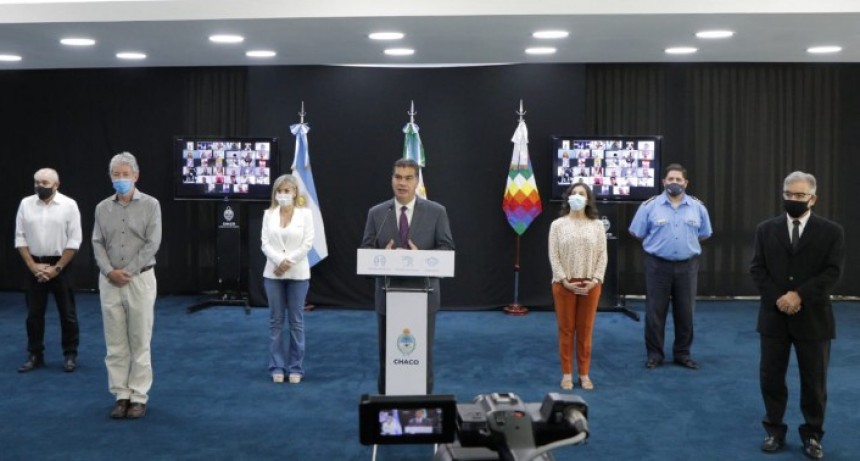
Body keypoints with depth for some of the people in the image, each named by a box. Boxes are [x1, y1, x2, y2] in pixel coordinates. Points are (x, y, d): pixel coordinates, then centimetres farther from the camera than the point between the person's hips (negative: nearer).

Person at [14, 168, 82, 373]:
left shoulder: (69, 205, -7)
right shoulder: (25, 204, 2)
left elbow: (74, 240, -7)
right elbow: (20, 237, 4)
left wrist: (57, 268, -11)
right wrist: (33, 265, -5)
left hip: (61, 265, -3)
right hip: (34, 265, 3)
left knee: (67, 313, 3)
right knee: (34, 313, 8)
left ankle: (70, 355, 14)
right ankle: (35, 355, 18)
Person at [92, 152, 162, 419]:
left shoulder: (150, 205, -2)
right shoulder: (102, 208, 9)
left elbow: (152, 243, -8)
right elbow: (97, 243, 5)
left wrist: (128, 272, -12)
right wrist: (110, 271, -10)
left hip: (140, 280, -3)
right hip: (109, 282, 3)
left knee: (140, 342, 1)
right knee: (115, 343, 6)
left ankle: (139, 397, 9)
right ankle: (121, 395, 14)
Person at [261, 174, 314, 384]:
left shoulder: (305, 213, 0)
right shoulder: (269, 214, 6)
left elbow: (308, 243, -6)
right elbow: (265, 243, 0)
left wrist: (288, 262, -14)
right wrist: (279, 261, -16)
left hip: (298, 273, -2)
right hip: (273, 273, 2)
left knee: (296, 321, 3)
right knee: (276, 320, 5)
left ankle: (296, 368, 9)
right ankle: (277, 367, 12)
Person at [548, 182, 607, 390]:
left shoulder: (597, 225, 6)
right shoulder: (558, 225, 1)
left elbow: (602, 255, 2)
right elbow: (553, 256, -4)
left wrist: (595, 280, -10)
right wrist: (565, 280, -13)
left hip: (590, 284, 1)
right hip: (564, 284, -1)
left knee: (585, 330, 7)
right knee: (566, 329, 4)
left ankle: (584, 374, 16)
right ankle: (567, 374, 12)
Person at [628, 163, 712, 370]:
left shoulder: (697, 207, 5)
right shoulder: (650, 205, -3)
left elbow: (704, 234, 16)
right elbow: (638, 233, 5)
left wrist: (686, 243, 10)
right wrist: (658, 244, 9)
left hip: (687, 266, 2)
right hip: (658, 265, -2)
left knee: (685, 312, 8)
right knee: (655, 311, 2)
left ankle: (682, 353, 20)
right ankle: (654, 353, 13)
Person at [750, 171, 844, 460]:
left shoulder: (831, 232, 0)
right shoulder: (766, 229, 6)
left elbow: (832, 272, -9)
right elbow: (757, 269, 0)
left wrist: (799, 295, -19)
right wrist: (778, 298, -14)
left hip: (812, 317, -2)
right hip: (774, 315, 2)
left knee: (814, 381, 7)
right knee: (771, 377, 7)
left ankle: (812, 435, 21)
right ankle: (775, 431, 21)